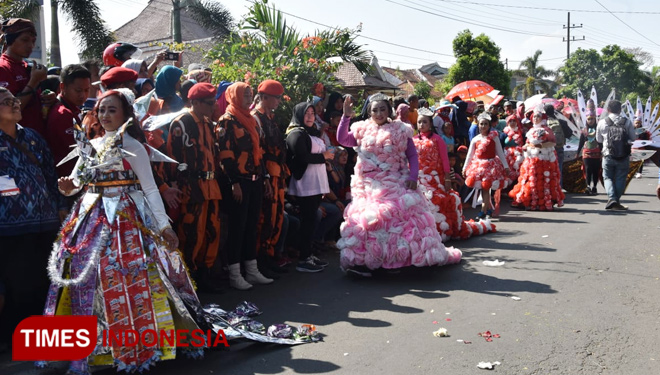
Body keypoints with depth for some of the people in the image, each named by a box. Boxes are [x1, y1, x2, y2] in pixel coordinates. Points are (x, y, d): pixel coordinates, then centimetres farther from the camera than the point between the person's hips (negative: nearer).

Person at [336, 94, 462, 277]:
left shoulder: (401, 131, 5)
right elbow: (342, 139, -3)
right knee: (367, 221, -4)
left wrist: (413, 176, -11)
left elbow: (412, 156, 3)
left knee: (403, 217, -2)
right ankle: (360, 260, 4)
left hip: (396, 185, 0)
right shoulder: (362, 130, 8)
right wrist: (346, 117, -11)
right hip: (369, 187, 0)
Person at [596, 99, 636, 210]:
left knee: (607, 177, 12)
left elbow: (598, 139, 9)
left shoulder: (602, 123, -2)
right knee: (620, 179, 10)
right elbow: (633, 138, 5)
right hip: (624, 156, 0)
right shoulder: (627, 122, -2)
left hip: (608, 155, 0)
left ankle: (611, 198, -8)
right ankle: (616, 202, 10)